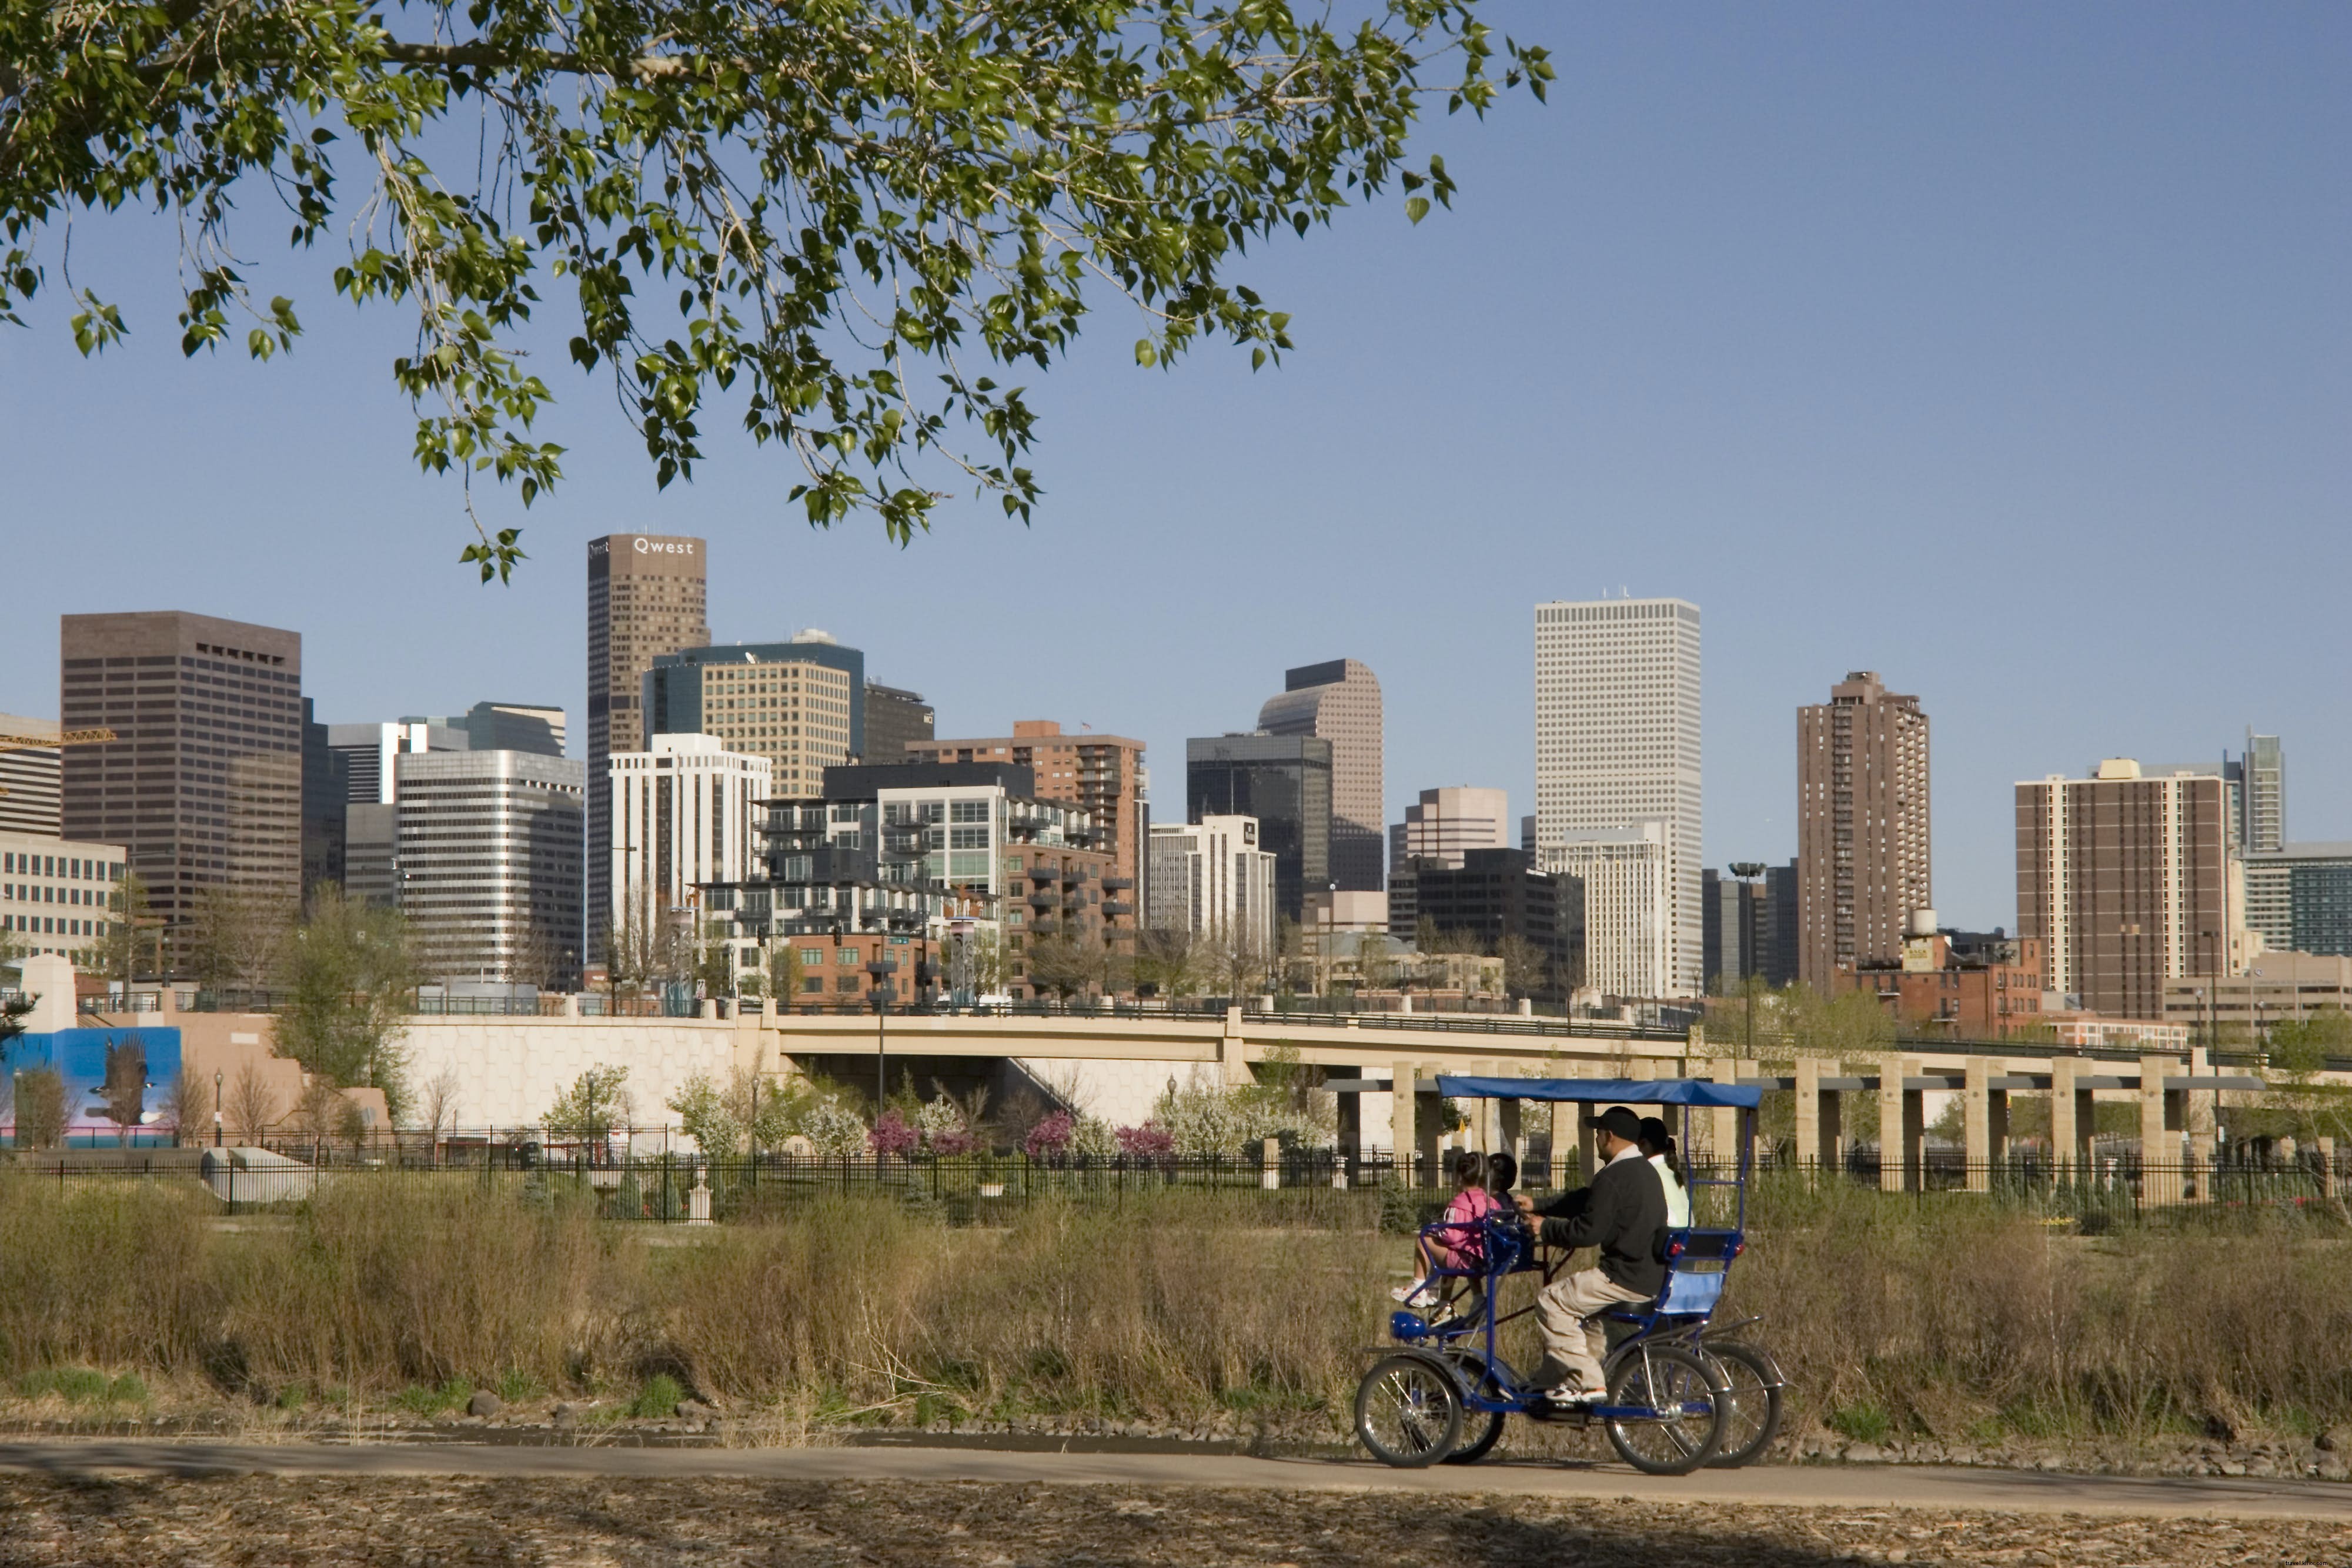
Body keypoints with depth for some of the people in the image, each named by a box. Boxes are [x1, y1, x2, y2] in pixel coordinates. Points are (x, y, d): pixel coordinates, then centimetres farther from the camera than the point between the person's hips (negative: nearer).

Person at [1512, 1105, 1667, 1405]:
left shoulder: (1613, 1177, -17)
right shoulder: (1645, 1170, 16)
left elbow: (1588, 1231, -20)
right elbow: (1586, 1200, 24)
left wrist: (1546, 1228, -4)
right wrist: (1537, 1207, 26)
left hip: (1627, 1278, -10)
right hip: (1652, 1276, 10)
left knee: (1552, 1301, -5)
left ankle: (1587, 1383, -6)